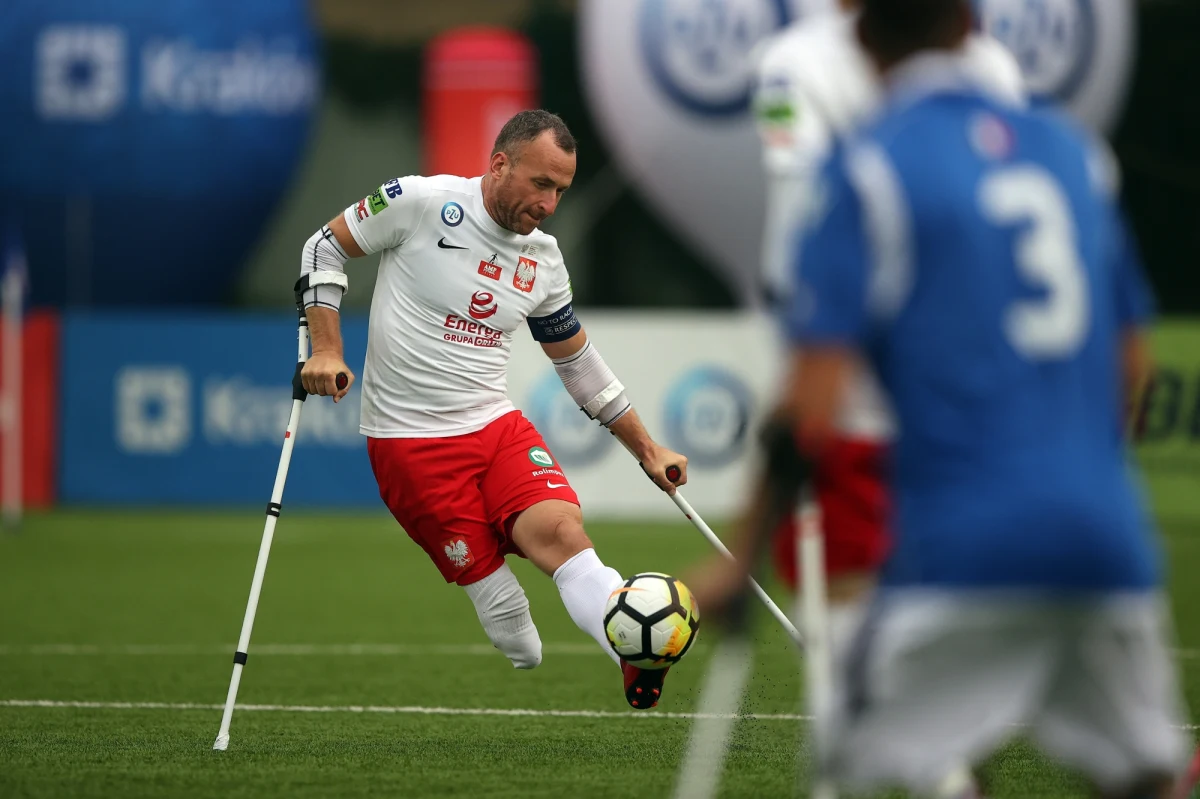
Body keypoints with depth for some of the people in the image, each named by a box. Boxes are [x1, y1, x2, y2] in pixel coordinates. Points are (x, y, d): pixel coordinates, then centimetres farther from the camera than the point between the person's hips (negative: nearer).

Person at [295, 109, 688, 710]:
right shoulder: (421, 203, -8)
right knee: (500, 606, -14)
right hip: (410, 442, -3)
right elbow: (325, 248, 3)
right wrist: (326, 350, -9)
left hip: (498, 426, 3)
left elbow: (578, 361, 23)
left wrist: (645, 448, 23)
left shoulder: (543, 260, 9)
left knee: (561, 529, -25)